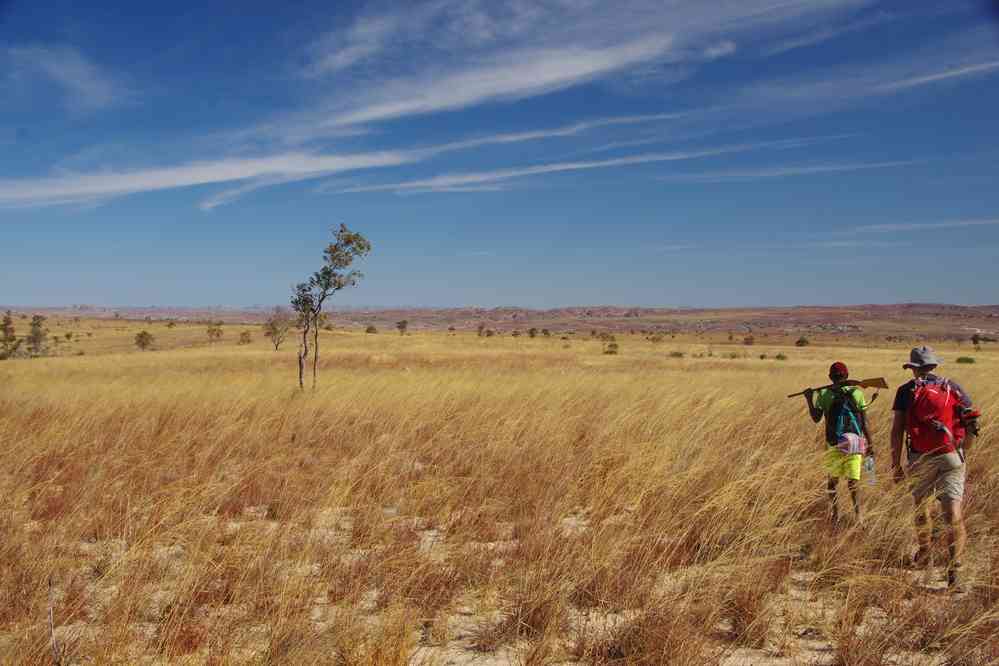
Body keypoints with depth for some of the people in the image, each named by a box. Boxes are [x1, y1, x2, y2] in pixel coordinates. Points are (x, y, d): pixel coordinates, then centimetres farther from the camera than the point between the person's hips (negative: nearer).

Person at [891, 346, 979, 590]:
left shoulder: (907, 391, 1)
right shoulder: (954, 388, 7)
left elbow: (897, 430, -5)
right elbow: (972, 424, 7)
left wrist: (895, 463, 0)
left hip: (919, 460, 0)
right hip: (951, 459, 0)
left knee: (921, 507, 21)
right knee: (953, 513, -4)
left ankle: (923, 553, 41)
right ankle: (954, 570, -14)